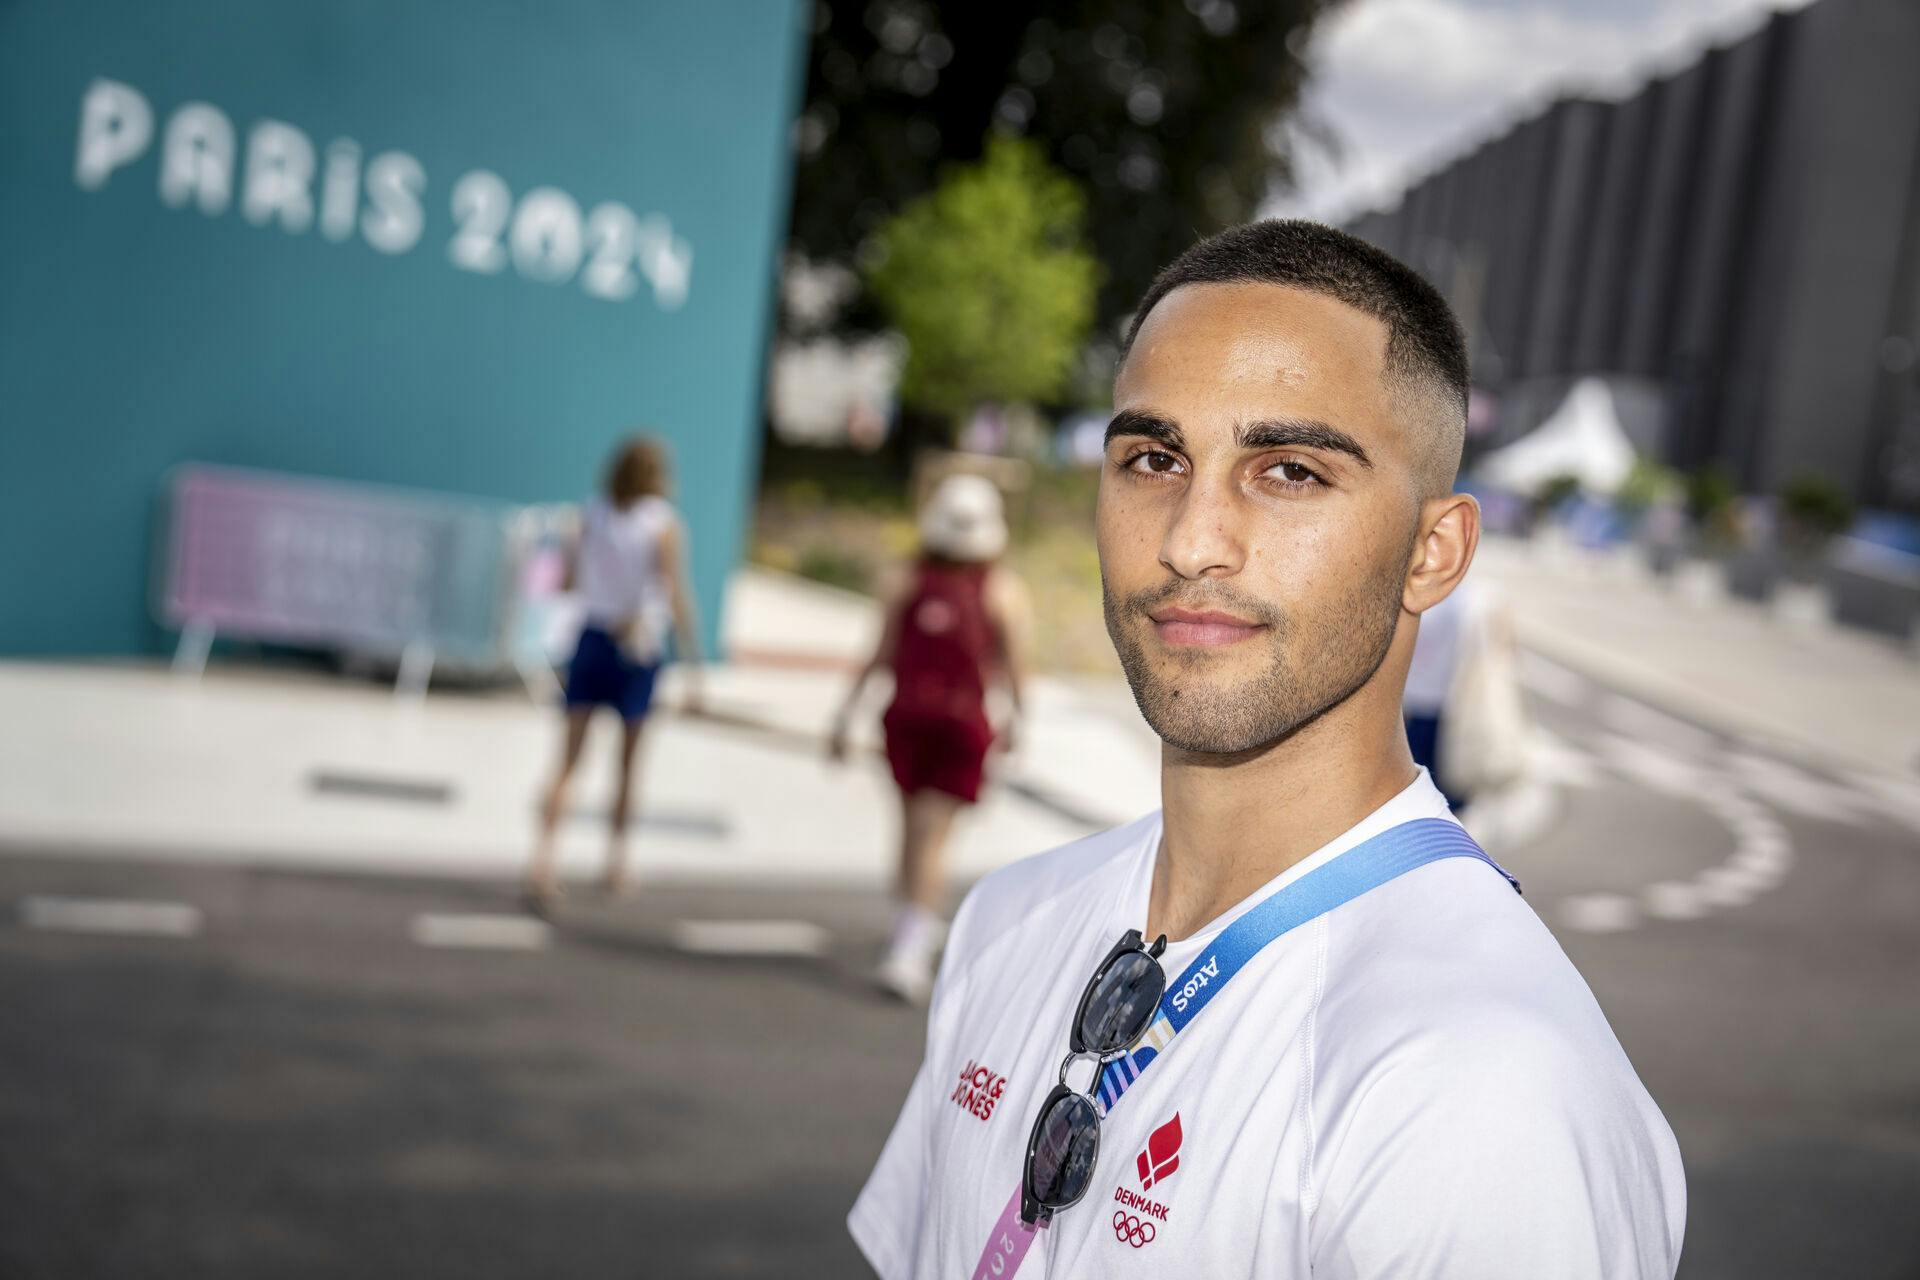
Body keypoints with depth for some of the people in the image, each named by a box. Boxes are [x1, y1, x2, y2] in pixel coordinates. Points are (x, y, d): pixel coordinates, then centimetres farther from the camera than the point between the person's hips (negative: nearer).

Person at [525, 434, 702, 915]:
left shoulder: (592, 515, 0)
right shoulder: (664, 525, -10)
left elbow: (570, 581, 6)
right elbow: (678, 599, -14)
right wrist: (693, 667, -11)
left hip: (592, 638, 2)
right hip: (640, 649, -2)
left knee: (568, 759, 1)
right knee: (629, 757, 17)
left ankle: (543, 863, -13)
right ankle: (616, 861, 25)